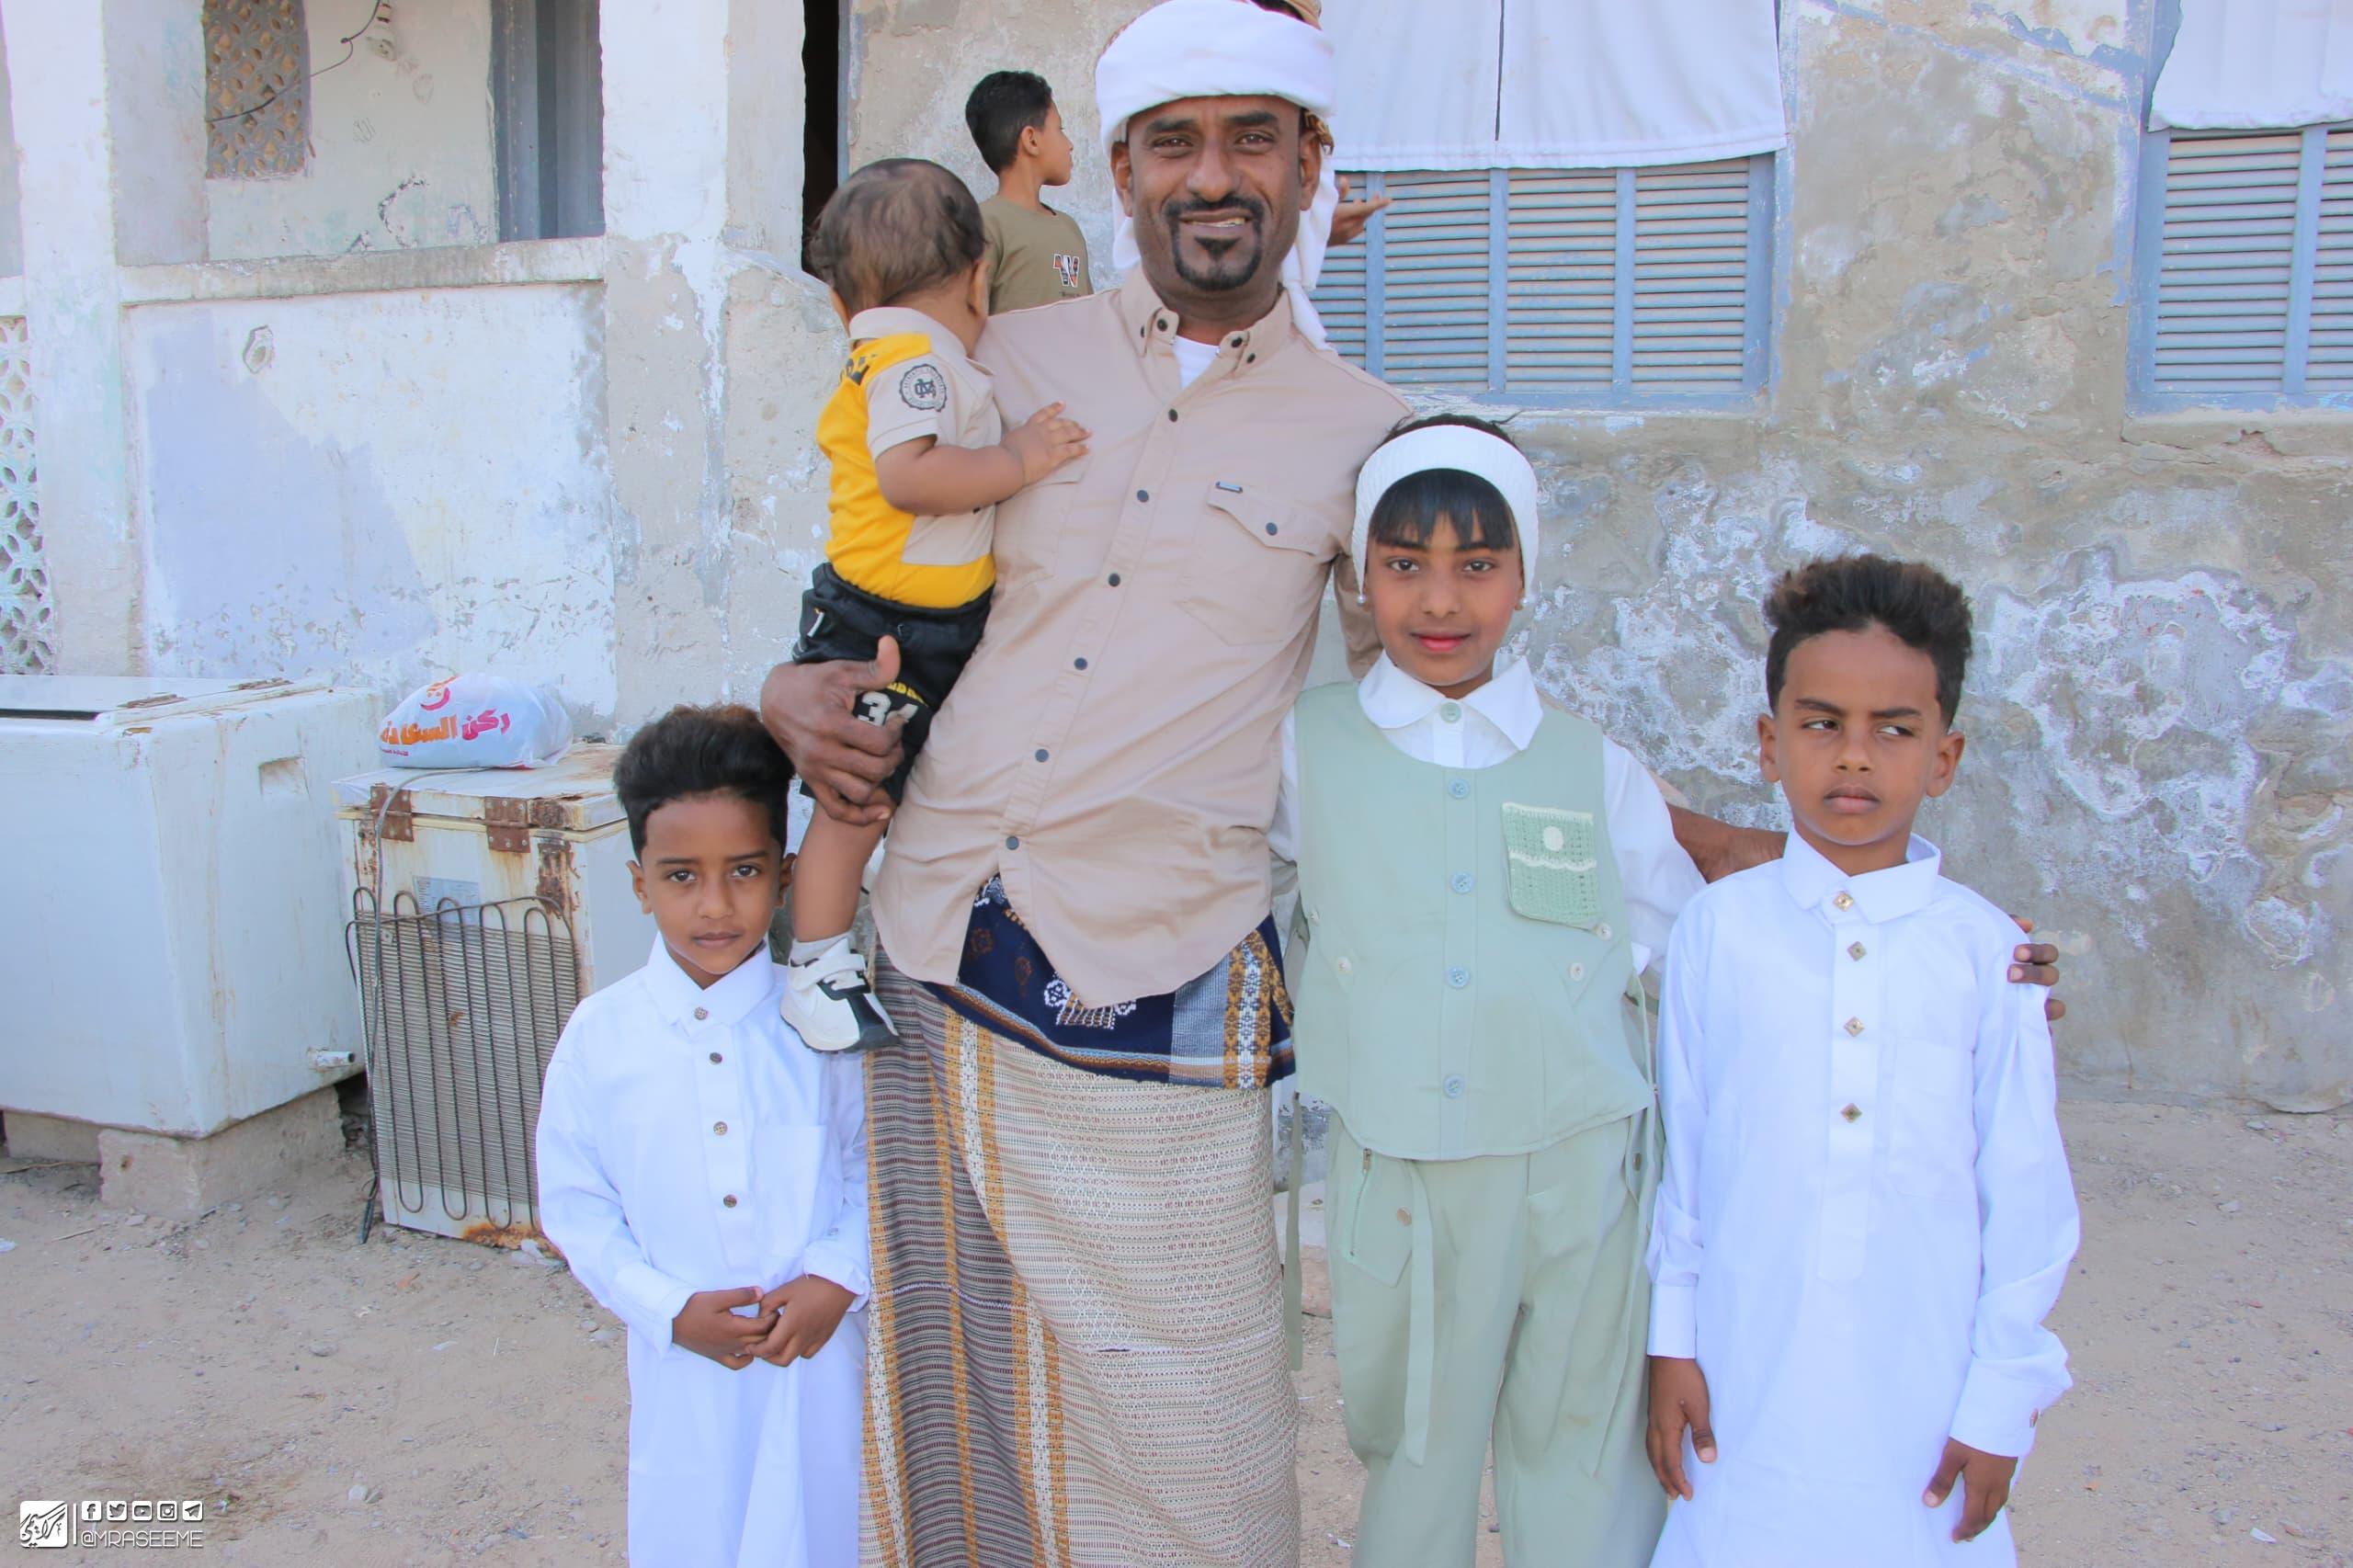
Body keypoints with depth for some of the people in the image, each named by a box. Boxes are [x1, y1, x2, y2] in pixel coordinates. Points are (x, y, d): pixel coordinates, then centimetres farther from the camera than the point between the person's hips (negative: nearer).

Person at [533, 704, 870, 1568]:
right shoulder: (598, 1036, -6)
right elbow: (575, 1206, -1)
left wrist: (839, 1276, -14)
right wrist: (668, 1309, -11)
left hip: (821, 1350, 0)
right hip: (684, 1367, 1)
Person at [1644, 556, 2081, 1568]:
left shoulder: (1987, 950, -4)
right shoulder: (1715, 930, -4)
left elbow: (2027, 1193, 1)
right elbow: (1678, 1149, 1)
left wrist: (2001, 1399, 2)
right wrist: (1672, 1340, 4)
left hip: (1924, 1404, 0)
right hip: (1746, 1392, 0)